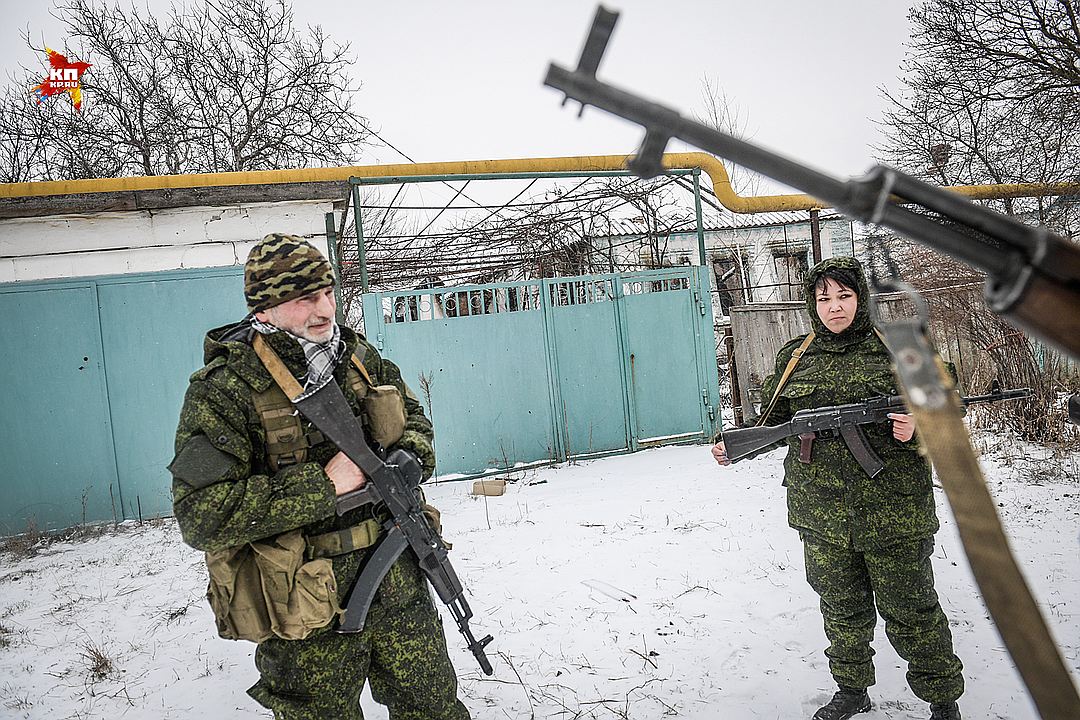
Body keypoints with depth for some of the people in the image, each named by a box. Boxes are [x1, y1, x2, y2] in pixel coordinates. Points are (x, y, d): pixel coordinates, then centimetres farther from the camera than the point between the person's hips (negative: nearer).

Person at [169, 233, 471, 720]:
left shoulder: (360, 357, 3)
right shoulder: (223, 391, -15)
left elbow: (412, 415, 19)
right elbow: (200, 516, -23)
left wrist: (410, 455, -5)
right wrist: (323, 485, -24)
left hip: (399, 588, 5)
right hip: (309, 614, -4)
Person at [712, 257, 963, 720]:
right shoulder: (794, 356, 6)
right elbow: (775, 420, 13)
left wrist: (913, 430, -20)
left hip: (892, 513, -3)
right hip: (822, 515, 3)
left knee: (910, 612, 9)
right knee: (842, 610, 16)